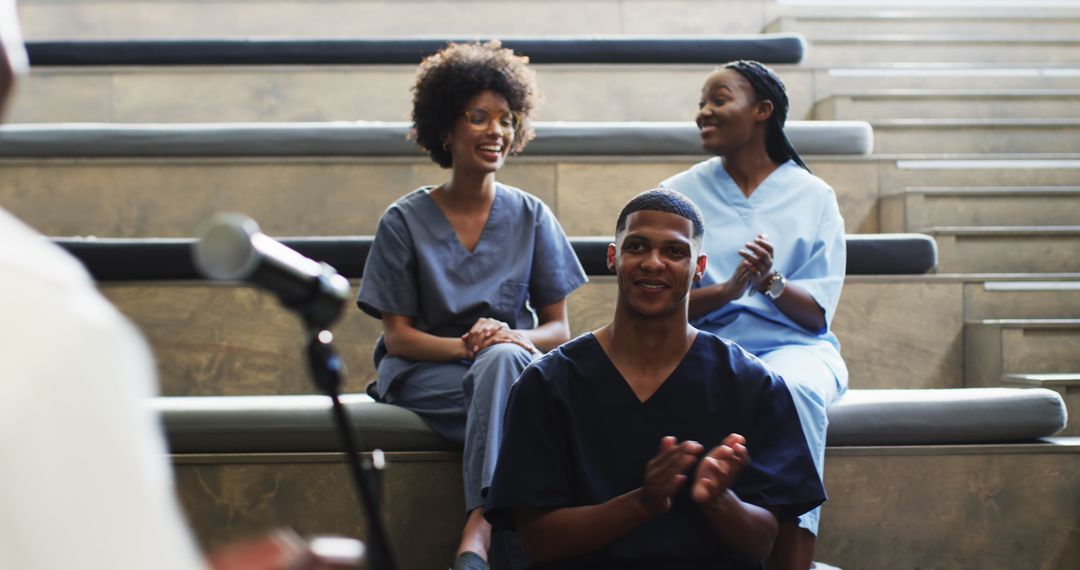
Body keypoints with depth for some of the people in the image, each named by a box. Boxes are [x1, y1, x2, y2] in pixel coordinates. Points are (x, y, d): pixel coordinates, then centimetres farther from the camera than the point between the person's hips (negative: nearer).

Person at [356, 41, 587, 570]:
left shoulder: (532, 218, 8)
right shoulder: (404, 221, 3)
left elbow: (558, 328, 7)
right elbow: (397, 335, -1)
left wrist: (513, 338, -17)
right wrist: (464, 346, -21)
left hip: (514, 362, 1)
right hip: (426, 373, -1)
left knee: (504, 359, -38)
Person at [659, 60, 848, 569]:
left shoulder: (813, 196, 10)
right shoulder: (679, 194, 12)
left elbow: (817, 314, 4)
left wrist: (770, 283, -17)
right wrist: (728, 289, -15)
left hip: (793, 346, 0)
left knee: (793, 389, -36)